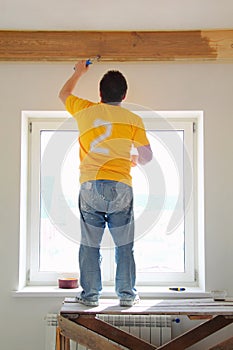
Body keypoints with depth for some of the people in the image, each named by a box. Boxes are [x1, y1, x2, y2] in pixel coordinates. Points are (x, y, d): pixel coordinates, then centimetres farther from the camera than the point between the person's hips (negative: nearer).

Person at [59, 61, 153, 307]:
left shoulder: (85, 110, 8)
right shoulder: (132, 120, 5)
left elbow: (63, 94, 28)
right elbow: (147, 155, 9)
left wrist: (78, 72, 42)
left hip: (90, 187, 1)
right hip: (120, 187, 0)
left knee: (90, 244, 8)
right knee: (124, 245, 9)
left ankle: (90, 294, 12)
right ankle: (127, 294, 14)